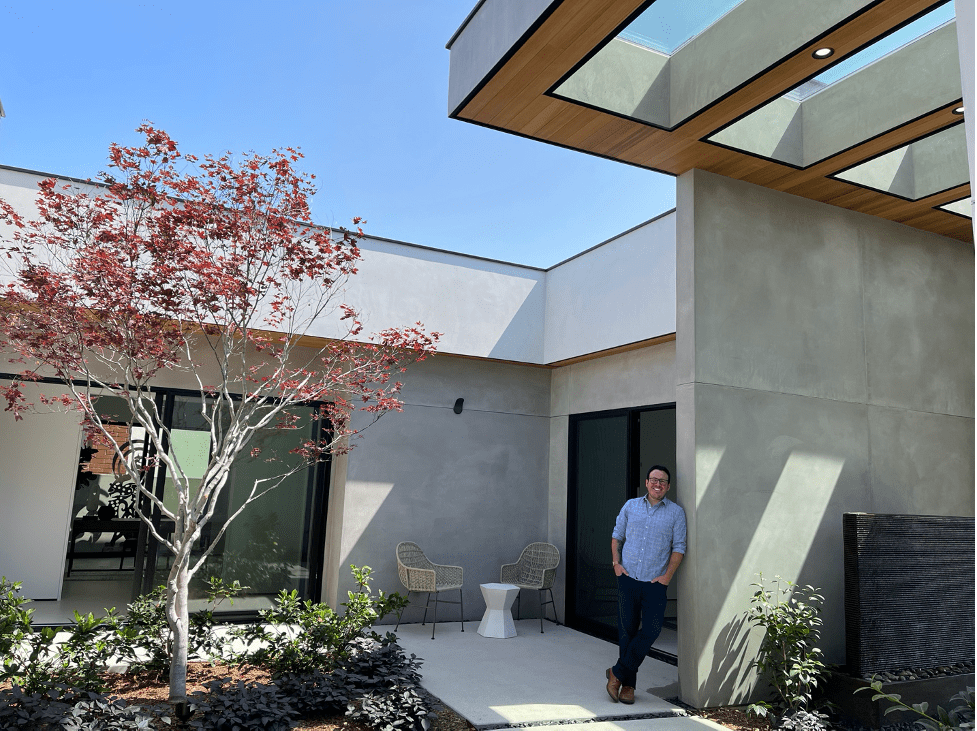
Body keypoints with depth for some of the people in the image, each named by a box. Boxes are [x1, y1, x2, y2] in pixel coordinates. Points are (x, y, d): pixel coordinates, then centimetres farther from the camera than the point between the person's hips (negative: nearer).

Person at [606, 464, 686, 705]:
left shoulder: (676, 512, 2)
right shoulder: (631, 506, 8)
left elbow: (679, 547, 2)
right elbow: (617, 535, 16)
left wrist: (668, 575, -7)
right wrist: (616, 563, 4)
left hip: (655, 582, -1)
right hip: (628, 578, 1)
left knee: (651, 630, -9)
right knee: (627, 630, 4)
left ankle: (618, 673, 7)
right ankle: (628, 684, 18)